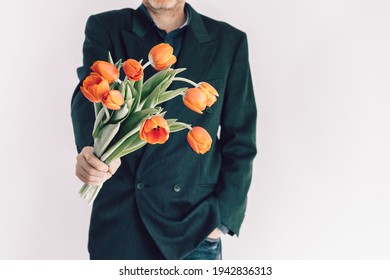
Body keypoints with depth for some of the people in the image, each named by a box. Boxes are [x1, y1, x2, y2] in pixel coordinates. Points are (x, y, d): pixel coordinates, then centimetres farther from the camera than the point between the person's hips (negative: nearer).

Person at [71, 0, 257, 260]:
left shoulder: (229, 42, 4)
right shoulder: (105, 29, 2)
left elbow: (240, 139, 4)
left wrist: (224, 216, -3)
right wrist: (93, 150, -37)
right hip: (119, 218, 0)